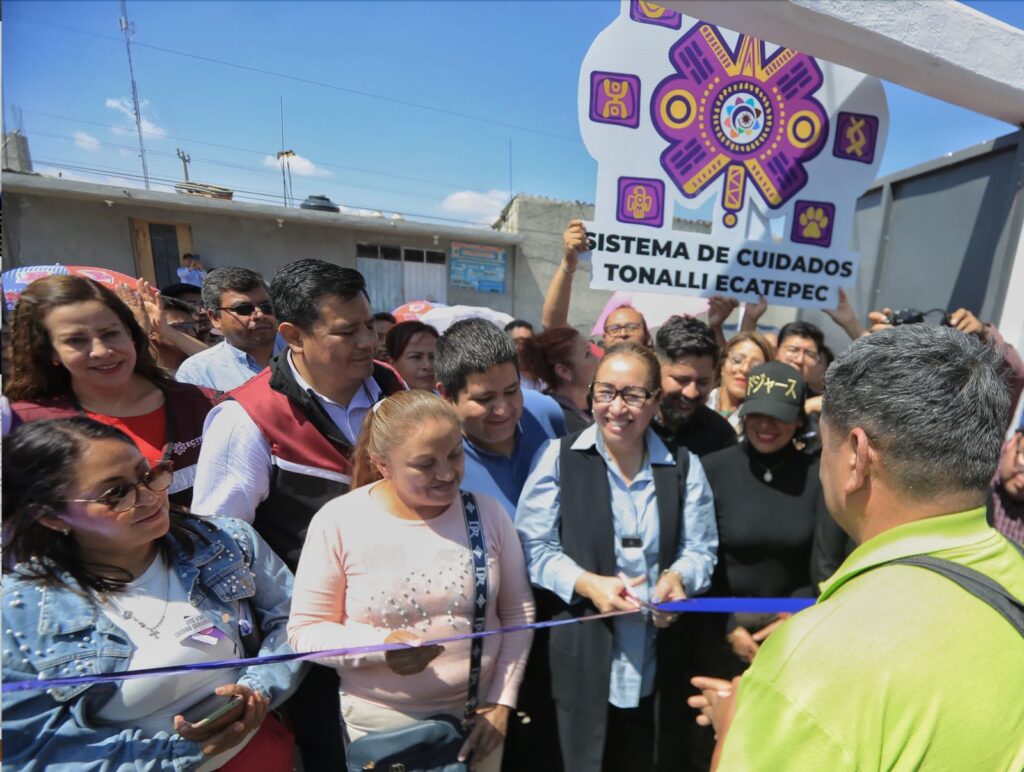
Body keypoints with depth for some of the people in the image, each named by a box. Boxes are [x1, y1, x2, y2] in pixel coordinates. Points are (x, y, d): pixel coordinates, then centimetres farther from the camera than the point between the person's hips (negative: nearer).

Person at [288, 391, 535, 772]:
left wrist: (502, 701, -2)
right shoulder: (338, 522, -17)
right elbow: (305, 630, -9)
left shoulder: (487, 512, -10)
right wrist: (379, 645, -25)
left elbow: (518, 612, 0)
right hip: (381, 726, -2)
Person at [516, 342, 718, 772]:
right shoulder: (559, 456, -7)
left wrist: (678, 577, -19)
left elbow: (701, 549, 2)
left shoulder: (684, 466, 2)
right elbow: (533, 545, -7)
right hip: (581, 660, -2)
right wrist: (586, 583, -20)